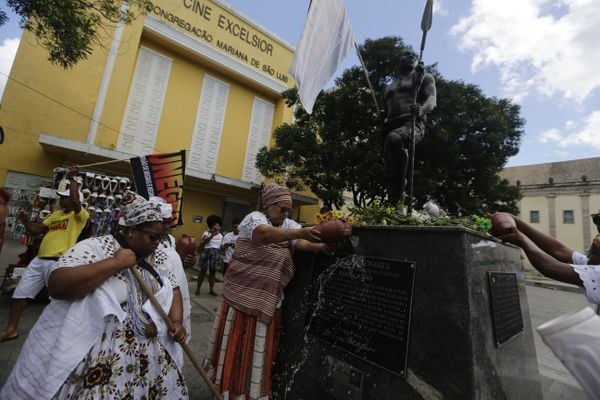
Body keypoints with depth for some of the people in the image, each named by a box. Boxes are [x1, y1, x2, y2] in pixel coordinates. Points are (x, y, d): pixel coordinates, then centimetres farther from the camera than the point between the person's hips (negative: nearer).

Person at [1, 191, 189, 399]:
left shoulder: (158, 257, 3)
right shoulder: (94, 247, -13)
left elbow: (173, 289, 9)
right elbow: (56, 285, -24)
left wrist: (176, 322, -6)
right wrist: (116, 263, -24)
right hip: (93, 351, -5)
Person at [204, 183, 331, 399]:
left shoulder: (288, 225, 6)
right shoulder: (254, 218, -10)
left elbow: (304, 243, -13)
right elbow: (265, 234, -33)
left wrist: (325, 245, -33)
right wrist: (299, 233, -46)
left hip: (268, 302, 4)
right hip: (242, 297, -4)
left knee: (259, 351, 16)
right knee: (236, 348, 9)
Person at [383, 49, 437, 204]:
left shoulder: (423, 76, 18)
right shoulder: (389, 87, 31)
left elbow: (432, 100, -1)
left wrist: (421, 109, -24)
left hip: (413, 124, -5)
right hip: (392, 128, 5)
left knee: (393, 138, -39)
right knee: (389, 174, -5)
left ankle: (401, 182, -29)